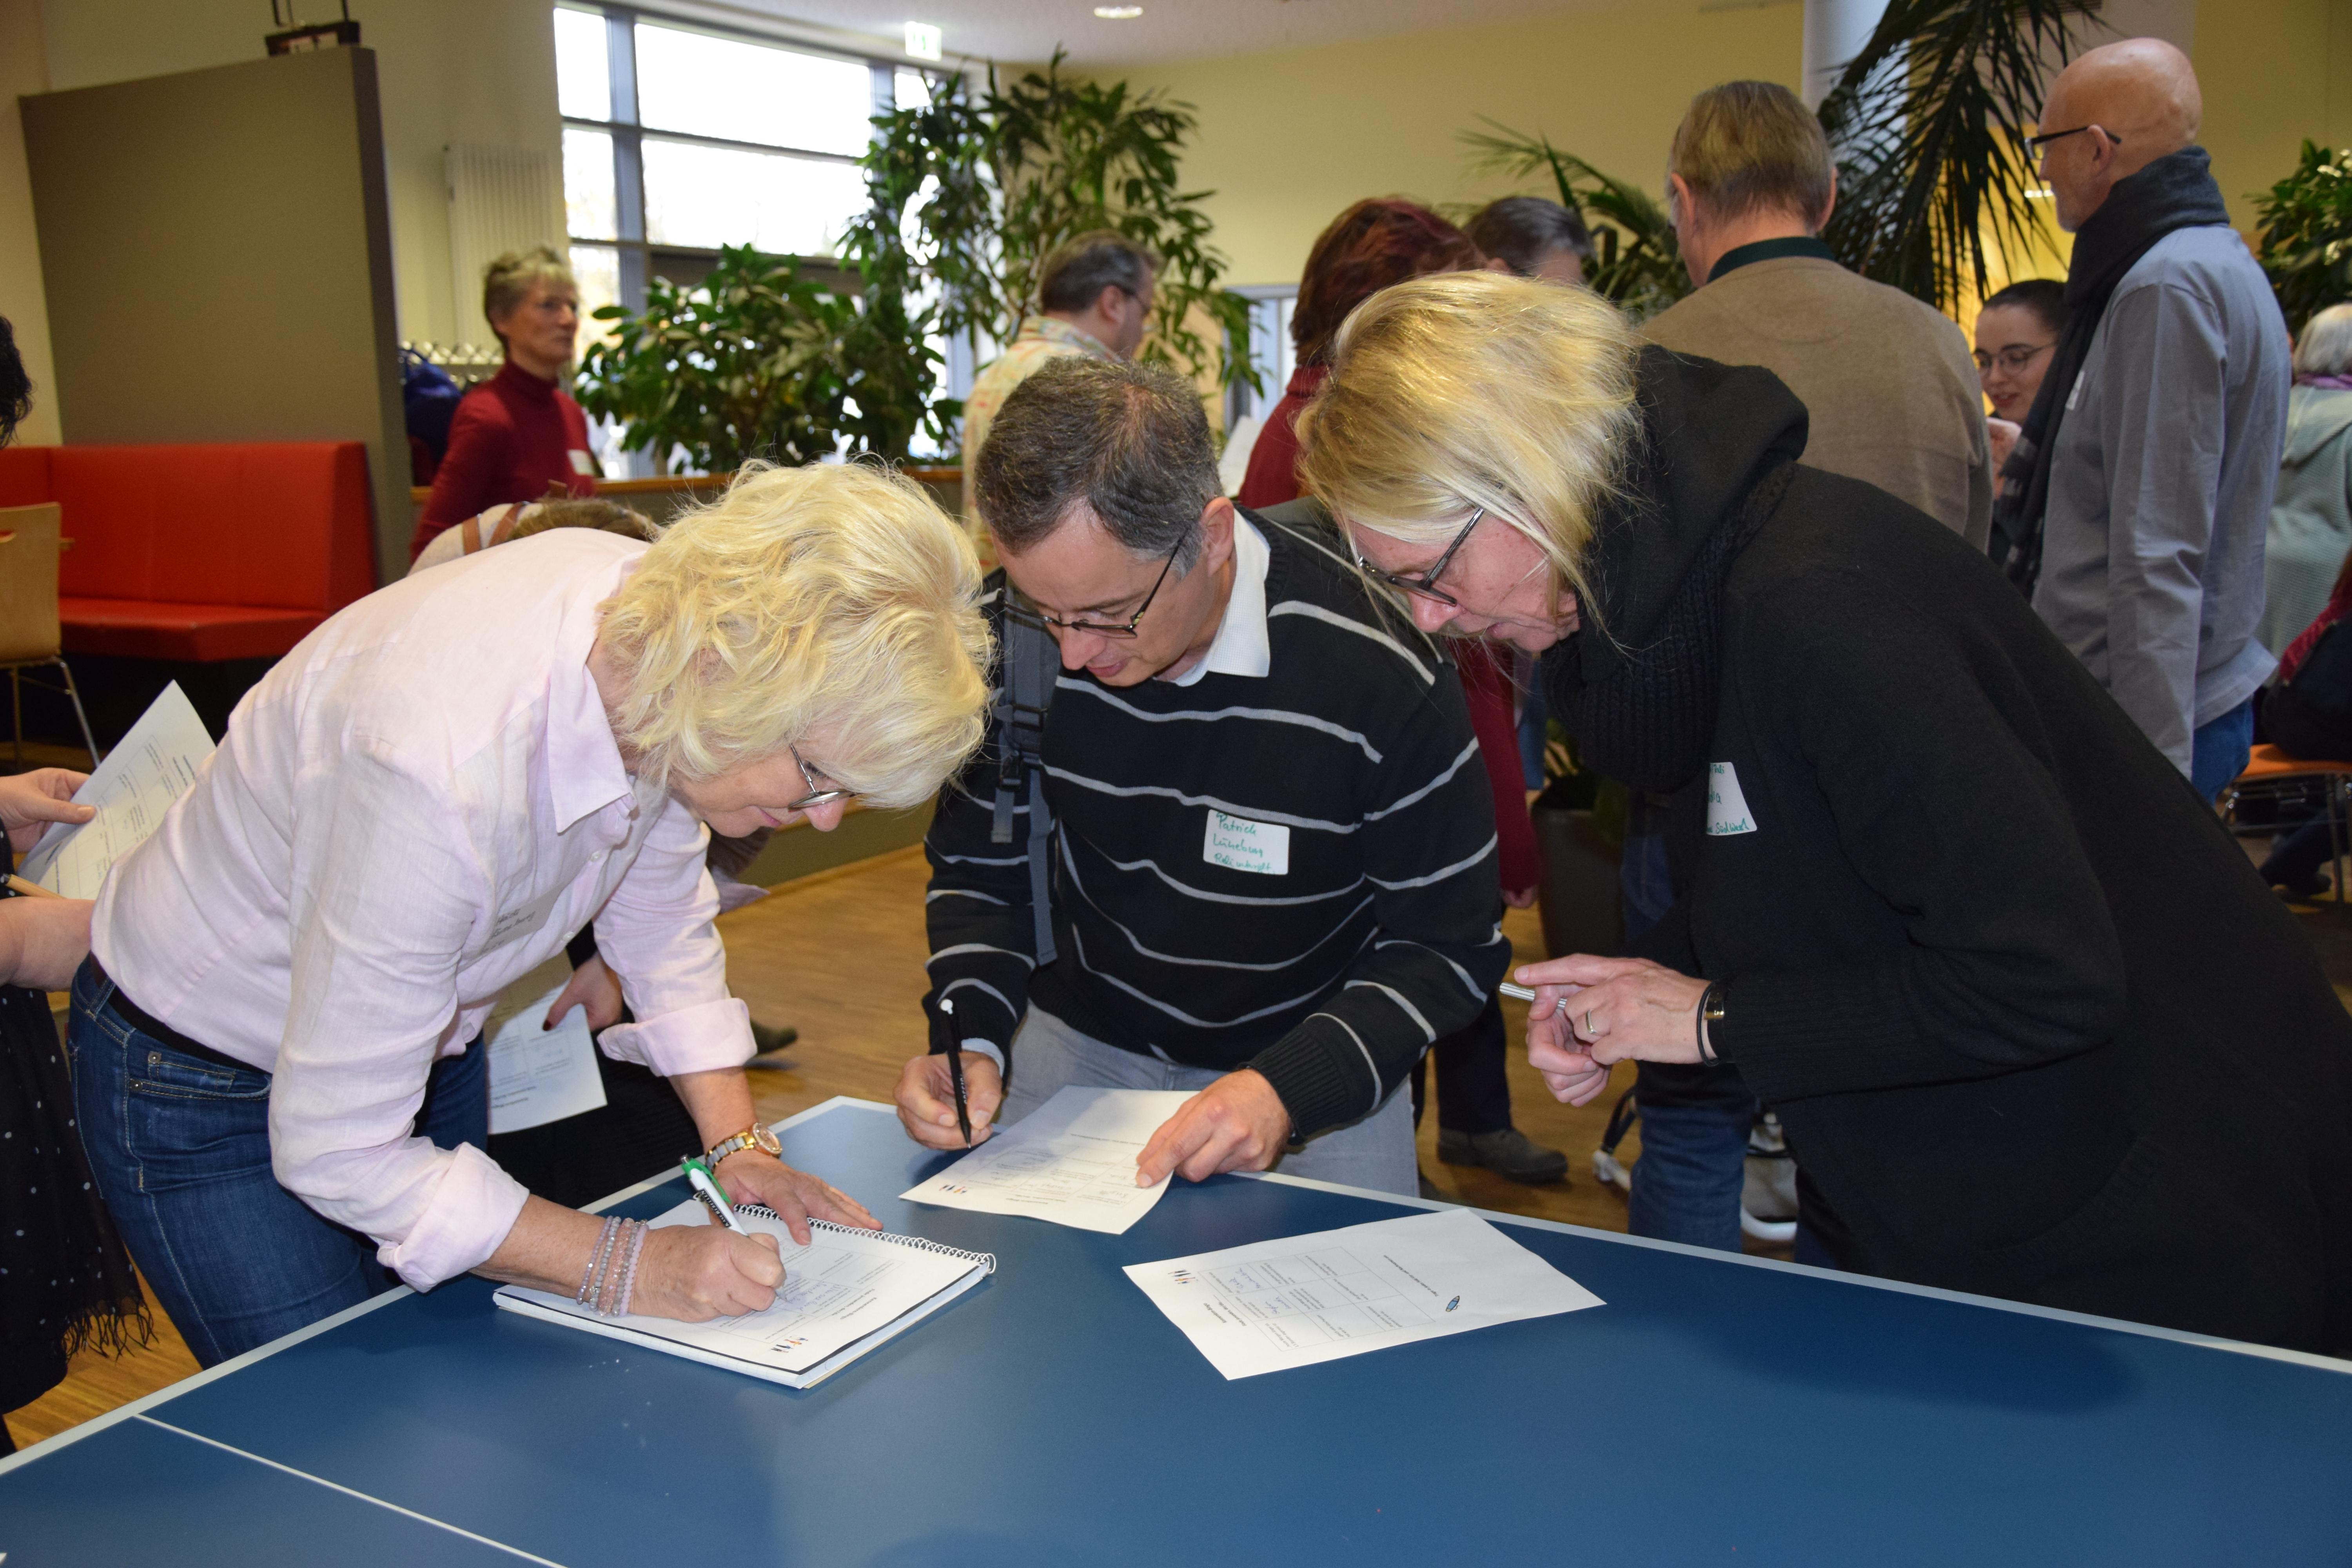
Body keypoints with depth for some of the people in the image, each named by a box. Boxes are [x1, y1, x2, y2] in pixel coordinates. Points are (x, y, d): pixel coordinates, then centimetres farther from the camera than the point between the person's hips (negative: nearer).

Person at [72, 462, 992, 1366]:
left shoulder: (665, 619, -20)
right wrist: (628, 1269, -29)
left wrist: (737, 1144, -8)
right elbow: (338, 1153, -30)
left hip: (421, 1038, 7)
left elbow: (663, 916, -1)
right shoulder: (448, 771, -41)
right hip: (203, 1081, -6)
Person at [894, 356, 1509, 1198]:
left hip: (1314, 1063, -2)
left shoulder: (1381, 675, -27)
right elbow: (978, 861, 0)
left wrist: (1293, 1089, -29)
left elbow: (1450, 947, -15)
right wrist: (971, 1040, -16)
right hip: (1079, 1040, 2)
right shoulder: (1015, 627, -15)